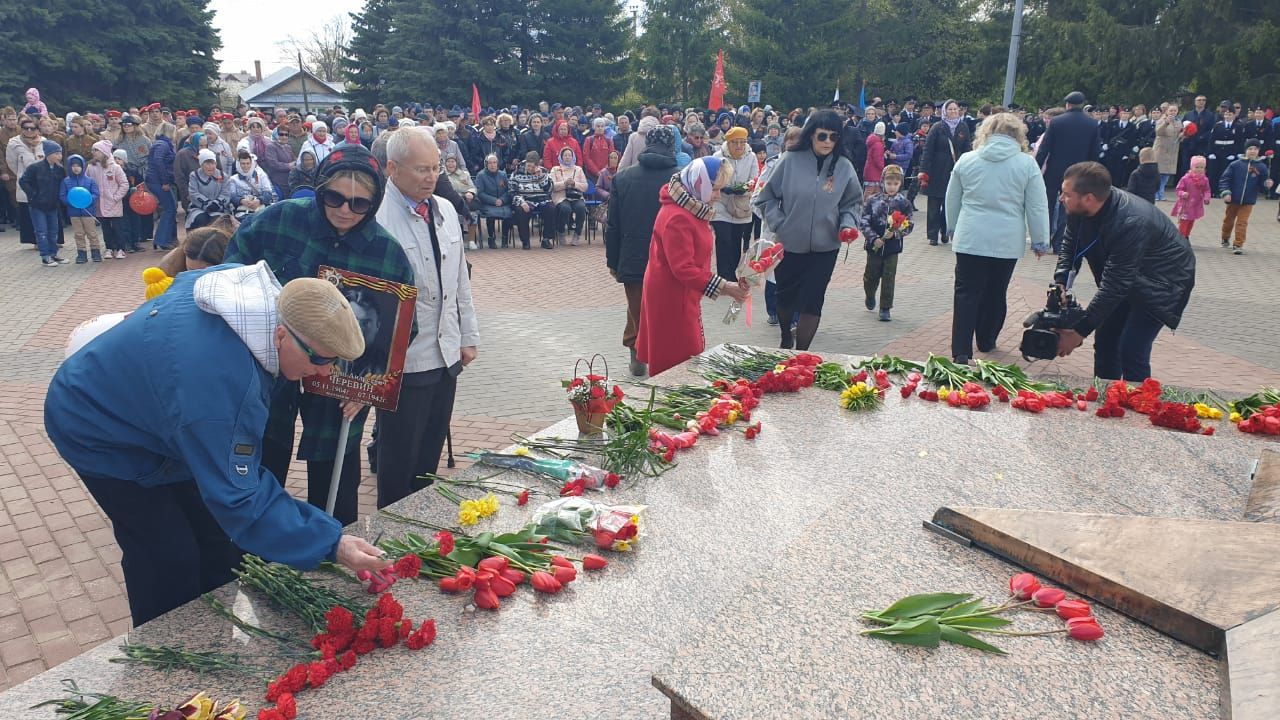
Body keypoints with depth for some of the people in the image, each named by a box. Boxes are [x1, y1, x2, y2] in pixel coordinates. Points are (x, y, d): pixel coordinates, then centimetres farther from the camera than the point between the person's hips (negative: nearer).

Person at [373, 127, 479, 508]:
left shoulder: (445, 210, 10)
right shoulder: (376, 217, -16)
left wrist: (468, 336, 17)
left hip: (447, 355, 7)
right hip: (403, 360, -7)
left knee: (429, 454, 19)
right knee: (399, 460, 8)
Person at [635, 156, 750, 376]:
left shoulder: (693, 209, 8)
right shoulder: (677, 218, -24)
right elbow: (683, 268, -28)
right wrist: (724, 287, -30)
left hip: (682, 293, 10)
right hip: (670, 295, -10)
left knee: (688, 354, 16)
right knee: (679, 360, -3)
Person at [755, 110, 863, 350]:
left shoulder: (844, 167, -2)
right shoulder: (790, 160, -7)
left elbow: (853, 202, 8)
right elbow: (767, 197, 2)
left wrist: (847, 224, -9)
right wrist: (779, 224, -7)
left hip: (825, 248, 0)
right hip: (789, 245, 0)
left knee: (812, 301, -2)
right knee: (785, 296, 16)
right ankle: (786, 337, 45)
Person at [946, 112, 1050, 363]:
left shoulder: (966, 160, 2)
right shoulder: (1027, 164, -2)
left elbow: (952, 201, 11)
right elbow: (1037, 207, 0)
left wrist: (953, 229, 25)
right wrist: (1040, 241, 9)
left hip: (970, 239, 0)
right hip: (1007, 242, 0)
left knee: (967, 293, 1)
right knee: (996, 293, 15)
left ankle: (961, 351, -7)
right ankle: (986, 341, 29)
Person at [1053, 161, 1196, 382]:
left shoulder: (1130, 223, -38)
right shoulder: (1078, 210, -17)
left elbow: (1114, 286, -35)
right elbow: (1069, 244, 0)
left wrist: (1079, 332, -32)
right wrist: (1060, 282, -19)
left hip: (1162, 282, -8)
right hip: (1127, 278, 8)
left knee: (1131, 351, -16)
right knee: (1105, 340, 9)